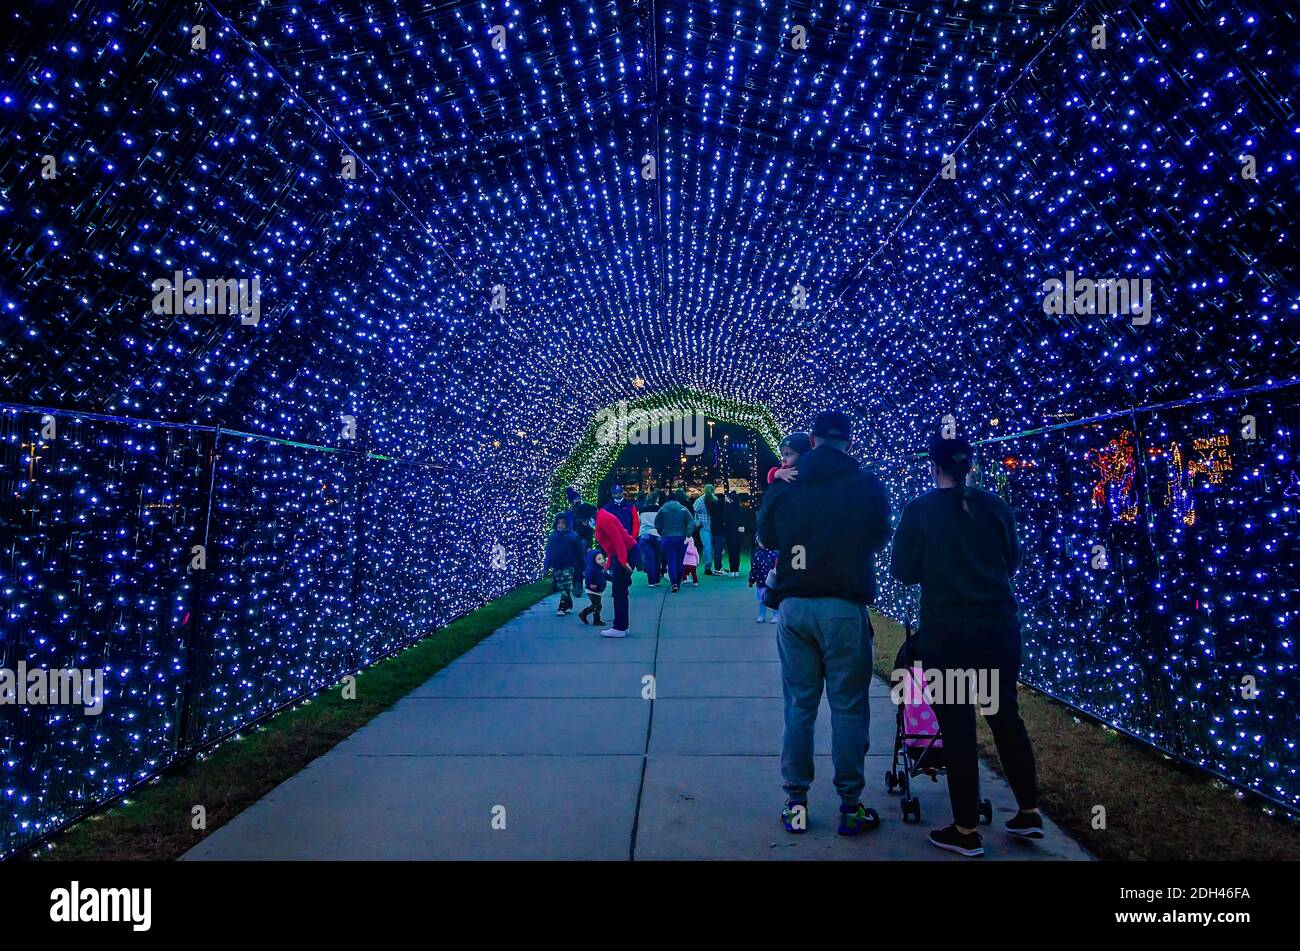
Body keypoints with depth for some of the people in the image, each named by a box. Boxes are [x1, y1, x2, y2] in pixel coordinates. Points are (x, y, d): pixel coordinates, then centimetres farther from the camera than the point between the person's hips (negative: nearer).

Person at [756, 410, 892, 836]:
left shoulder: (783, 485, 1)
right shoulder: (868, 485, -3)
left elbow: (766, 538, 15)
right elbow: (879, 540, 13)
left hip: (794, 606, 2)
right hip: (845, 608, -2)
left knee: (798, 705, 10)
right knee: (848, 707, 7)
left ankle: (795, 803, 16)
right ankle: (850, 806, 14)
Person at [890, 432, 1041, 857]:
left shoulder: (919, 510, -6)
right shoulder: (995, 506, 3)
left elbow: (904, 572, -3)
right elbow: (1012, 562, 15)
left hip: (946, 630, -3)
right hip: (999, 625, 4)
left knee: (957, 726, 4)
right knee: (1005, 715, 18)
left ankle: (967, 830, 12)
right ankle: (1029, 811, 28)